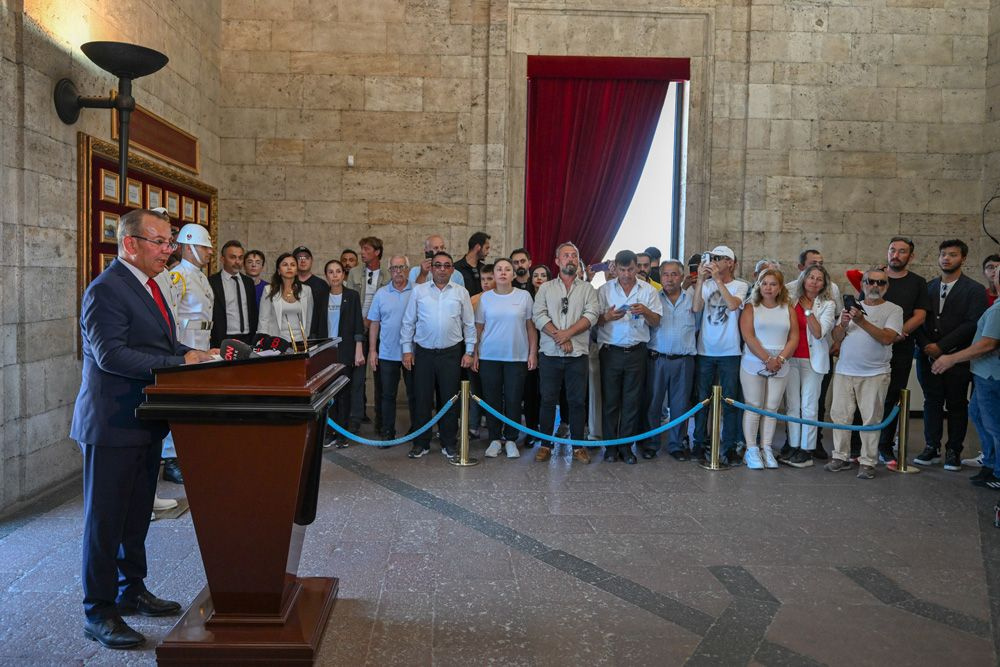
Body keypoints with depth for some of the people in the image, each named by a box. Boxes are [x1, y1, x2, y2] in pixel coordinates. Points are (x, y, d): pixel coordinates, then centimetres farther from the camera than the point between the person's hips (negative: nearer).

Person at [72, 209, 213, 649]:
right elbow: (111, 354, -25)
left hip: (144, 422, 9)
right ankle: (99, 612, 13)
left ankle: (131, 590, 33)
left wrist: (196, 354, -1)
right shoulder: (106, 289, -17)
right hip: (112, 424, -9)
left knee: (137, 514, 19)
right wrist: (180, 362, -26)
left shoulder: (146, 285, 14)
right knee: (105, 518, 2)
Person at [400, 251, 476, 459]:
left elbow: (469, 324, 7)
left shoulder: (461, 292, 5)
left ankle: (448, 443, 17)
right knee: (422, 399, 5)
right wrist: (407, 350, 1)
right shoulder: (418, 291, 5)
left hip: (451, 353, 0)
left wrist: (469, 352, 2)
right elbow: (408, 322, 6)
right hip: (423, 352, 0)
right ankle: (421, 443, 16)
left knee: (450, 399, 5)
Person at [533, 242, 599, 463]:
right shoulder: (545, 288, 9)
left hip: (578, 354, 0)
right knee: (547, 400, 4)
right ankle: (545, 445, 15)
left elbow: (591, 316, -5)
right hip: (550, 353, 0)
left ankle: (578, 446, 15)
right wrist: (559, 338, -14)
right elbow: (538, 316, -3)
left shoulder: (587, 289, 9)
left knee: (577, 401, 4)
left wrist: (568, 333, -17)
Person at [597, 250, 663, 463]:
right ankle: (611, 446, 12)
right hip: (611, 351, -1)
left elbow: (656, 321, 4)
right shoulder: (605, 290, 5)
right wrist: (607, 317, -19)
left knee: (632, 402, 5)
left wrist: (645, 312, -17)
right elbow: (595, 320, 3)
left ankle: (626, 446, 14)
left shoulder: (648, 291, 6)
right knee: (610, 401, 2)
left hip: (636, 352, 1)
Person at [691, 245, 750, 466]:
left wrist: (718, 279, -20)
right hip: (705, 350, 2)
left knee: (730, 401, 3)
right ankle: (700, 443, 18)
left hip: (730, 352, -2)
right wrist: (700, 280, -17)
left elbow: (733, 305, -20)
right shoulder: (707, 284, 4)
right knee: (702, 399, 9)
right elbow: (696, 308, -11)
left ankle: (729, 447, 10)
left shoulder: (740, 285, 0)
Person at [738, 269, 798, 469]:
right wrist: (767, 359, -16)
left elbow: (794, 338, 3)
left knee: (772, 408, 5)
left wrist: (780, 359, -11)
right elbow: (748, 336, -9)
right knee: (753, 407, -1)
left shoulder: (788, 309, 9)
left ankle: (766, 448, 13)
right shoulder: (751, 307, 0)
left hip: (780, 366, 3)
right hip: (753, 364, -3)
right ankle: (751, 450, 6)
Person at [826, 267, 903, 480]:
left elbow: (887, 338, -14)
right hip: (844, 371, 4)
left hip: (874, 374, -3)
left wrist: (862, 321, -19)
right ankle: (841, 457, 15)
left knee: (871, 419, 1)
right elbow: (836, 338, 10)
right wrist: (843, 324, -10)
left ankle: (867, 462, 8)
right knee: (840, 415, 5)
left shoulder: (893, 310, 2)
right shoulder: (851, 307, 13)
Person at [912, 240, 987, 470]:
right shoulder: (928, 287, 11)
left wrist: (941, 346, -15)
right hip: (928, 355, 3)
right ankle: (931, 448, 15)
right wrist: (925, 346, -8)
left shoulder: (974, 290, -1)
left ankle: (954, 451, 13)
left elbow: (973, 323, -10)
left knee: (957, 405, 5)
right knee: (932, 402, 7)